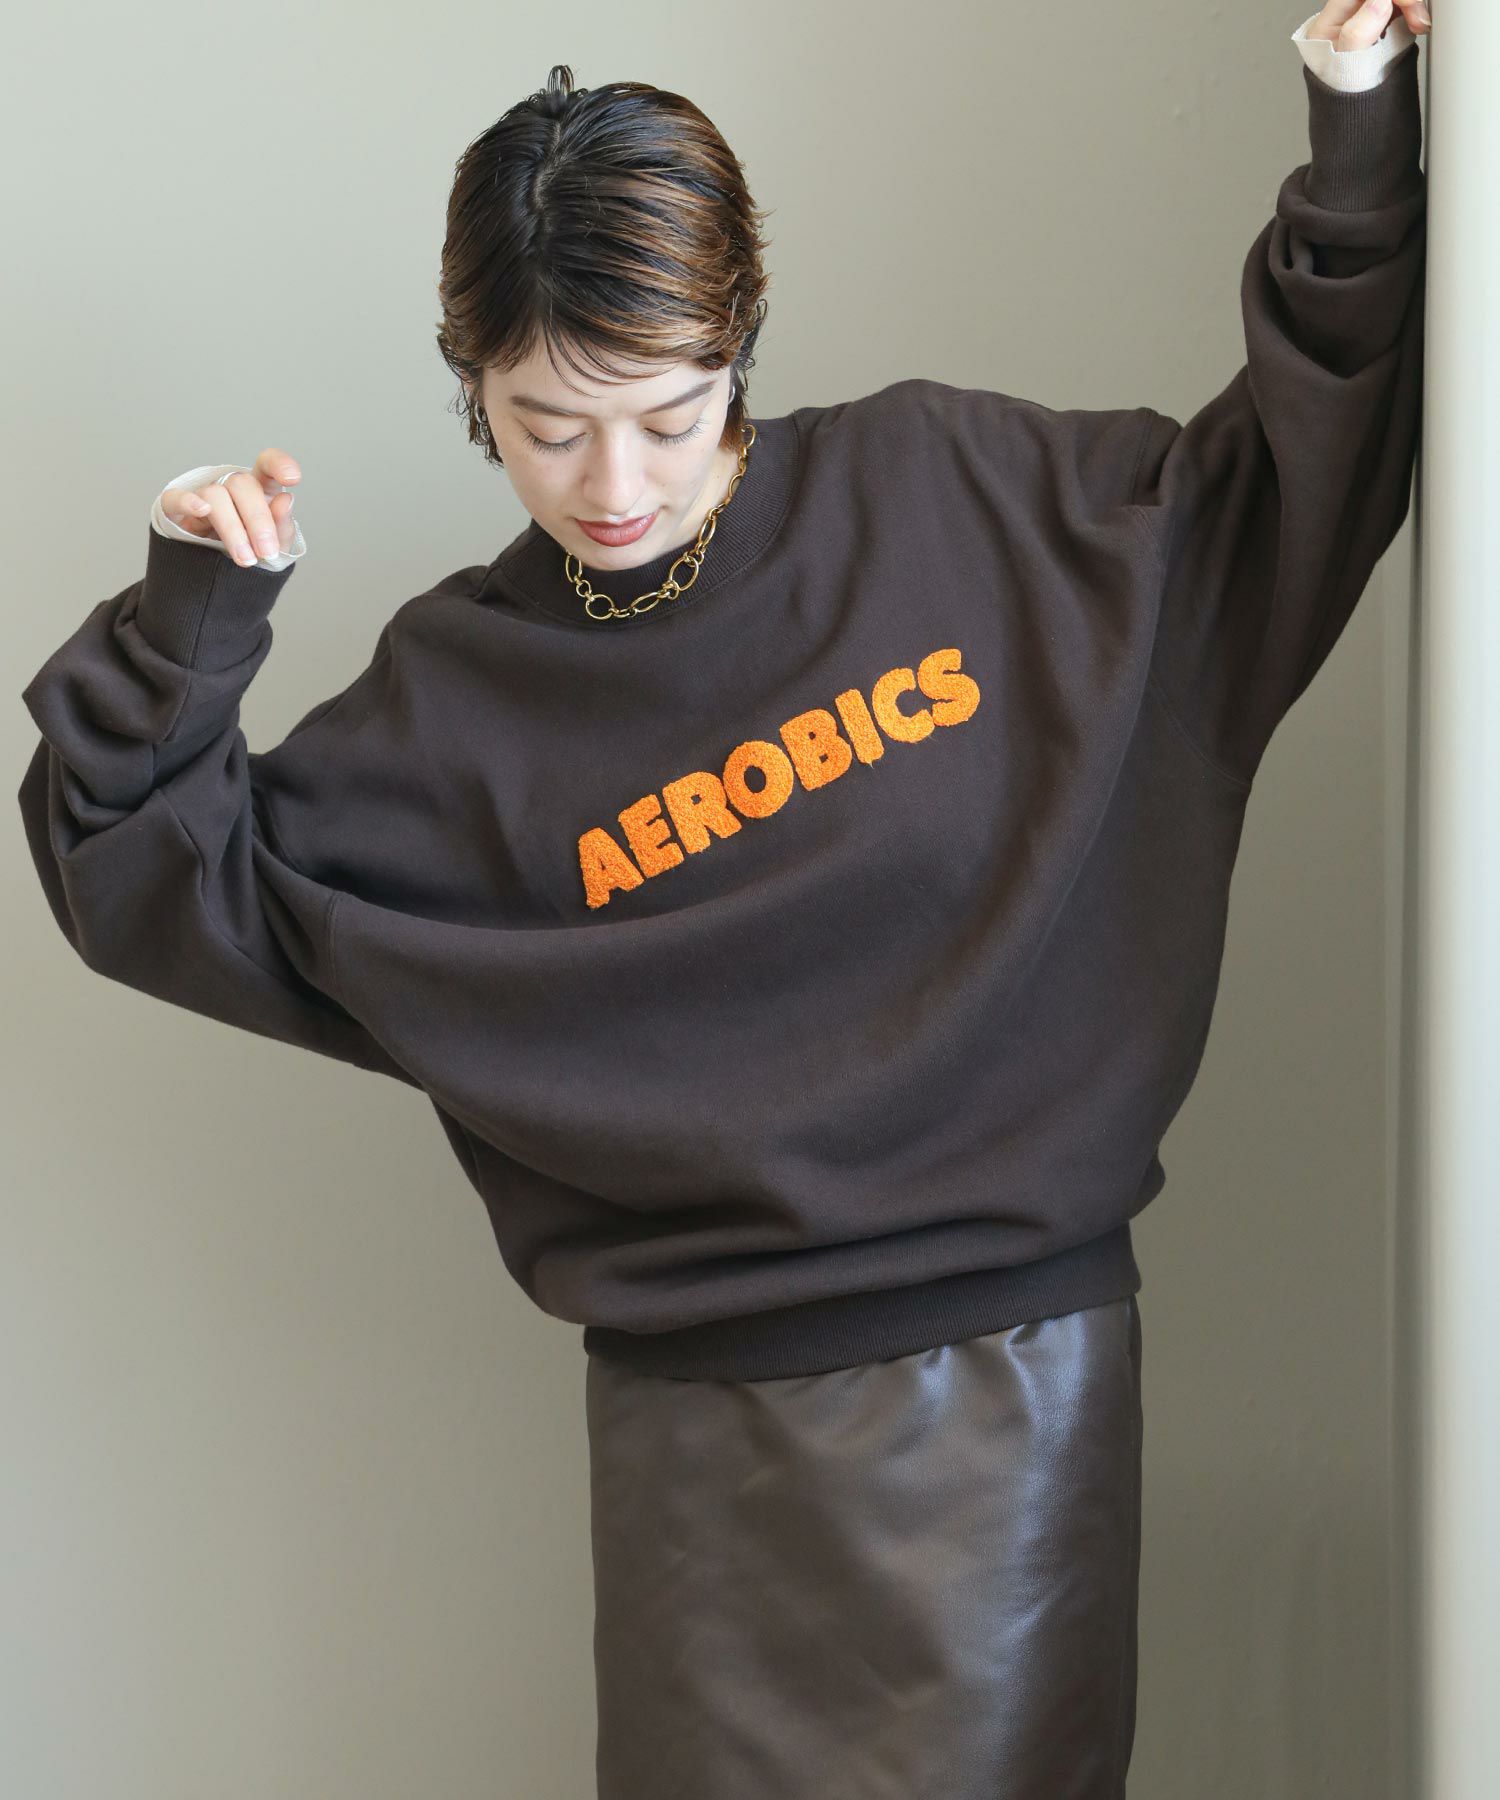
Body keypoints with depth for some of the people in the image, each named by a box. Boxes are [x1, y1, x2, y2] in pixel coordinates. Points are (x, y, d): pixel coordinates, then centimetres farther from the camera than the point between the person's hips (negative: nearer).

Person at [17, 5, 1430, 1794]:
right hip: (701, 1418, 1)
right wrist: (187, 621, -8)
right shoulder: (462, 691, 1)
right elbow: (161, 884, 4)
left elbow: (1288, 475, 9)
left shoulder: (952, 492, -1)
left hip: (1014, 1376, 0)